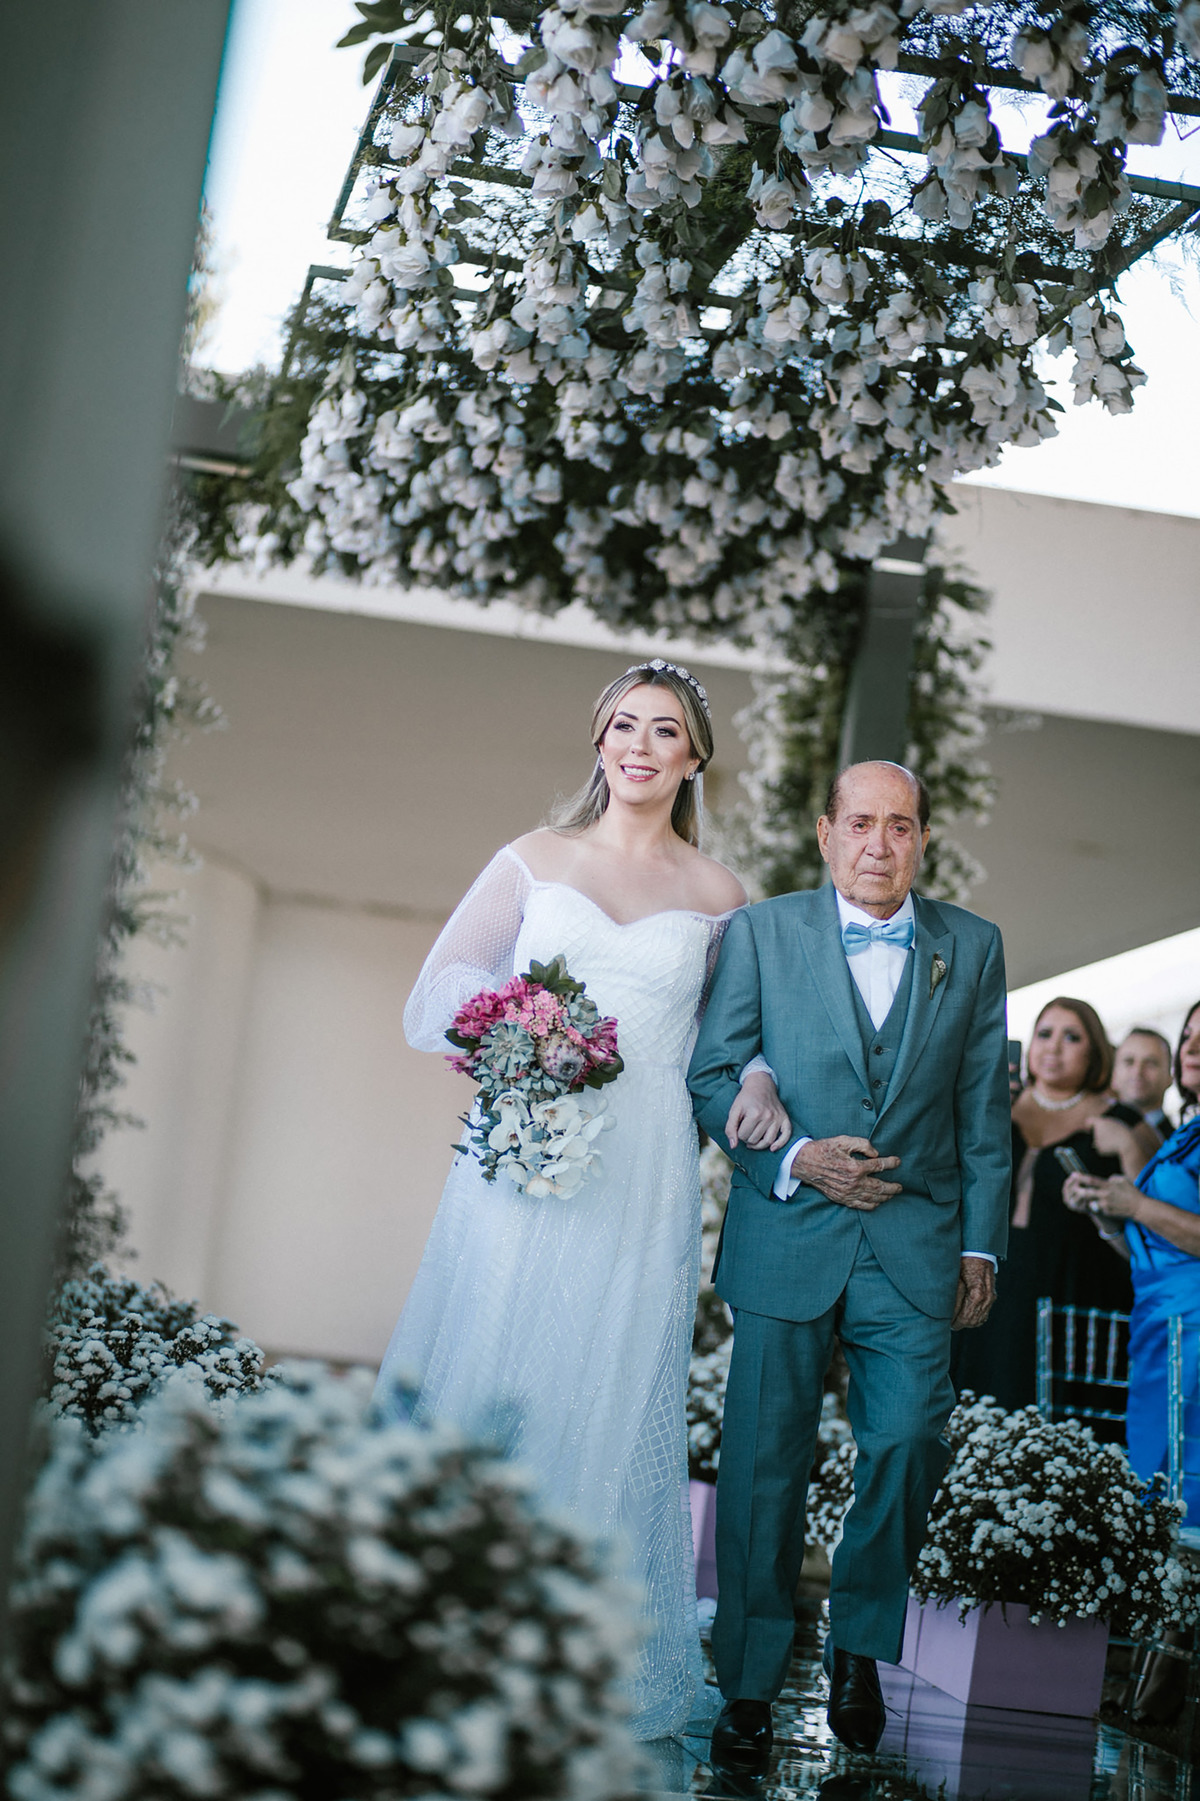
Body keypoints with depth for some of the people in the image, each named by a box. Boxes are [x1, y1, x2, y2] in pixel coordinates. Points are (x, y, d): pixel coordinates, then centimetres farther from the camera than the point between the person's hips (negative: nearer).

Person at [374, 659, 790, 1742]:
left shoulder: (716, 896, 10)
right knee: (480, 1380, -2)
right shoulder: (534, 860, 10)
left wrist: (757, 1080, -4)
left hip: (639, 1176, 0)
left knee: (606, 1397, 0)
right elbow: (447, 986, 9)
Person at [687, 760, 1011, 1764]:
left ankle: (861, 1644, 17)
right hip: (787, 1240, -1)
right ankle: (751, 1688, 16)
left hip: (916, 1248, 1)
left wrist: (981, 1244, 6)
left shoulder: (973, 948, 8)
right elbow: (712, 1074, 2)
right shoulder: (762, 933, 3)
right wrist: (797, 1158, -11)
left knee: (911, 1441, -9)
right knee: (765, 1466, 2)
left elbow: (985, 1111, 9)